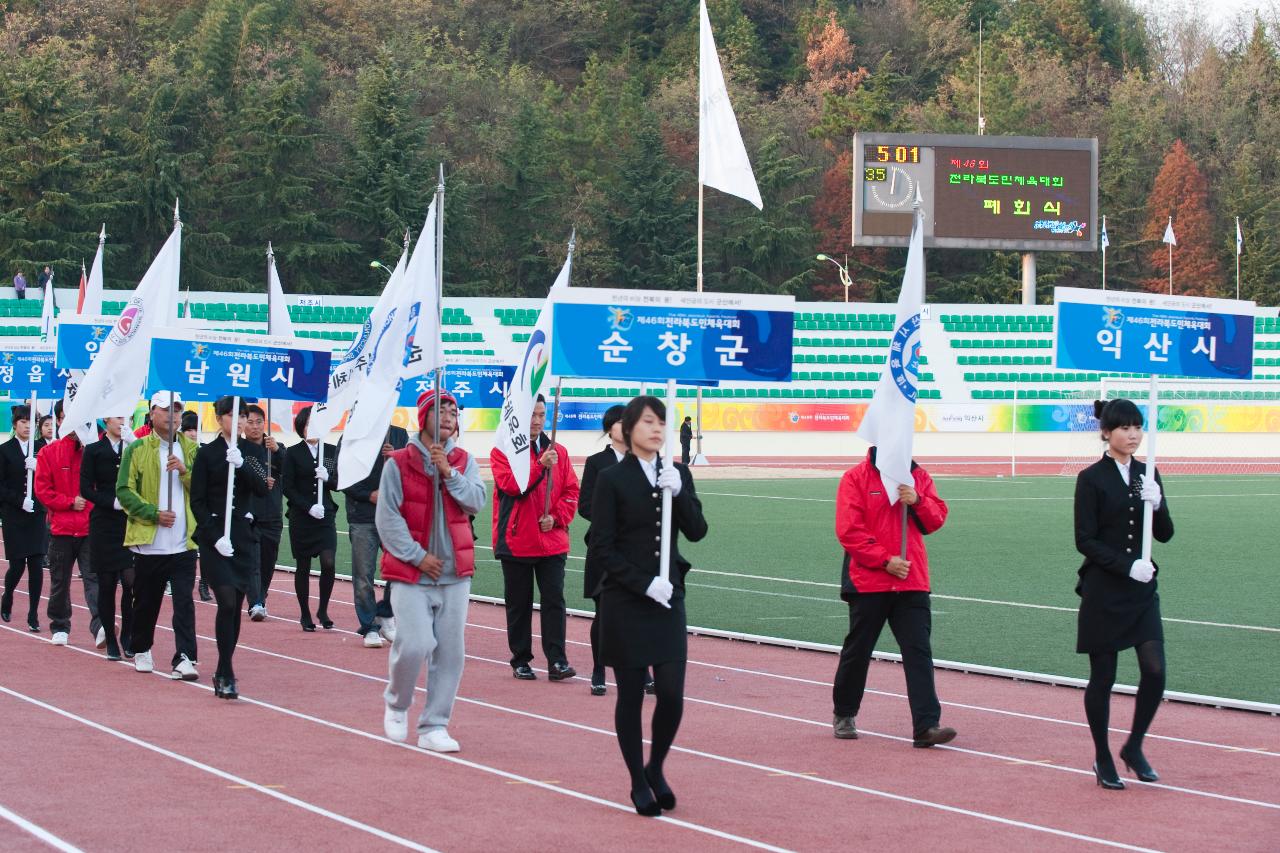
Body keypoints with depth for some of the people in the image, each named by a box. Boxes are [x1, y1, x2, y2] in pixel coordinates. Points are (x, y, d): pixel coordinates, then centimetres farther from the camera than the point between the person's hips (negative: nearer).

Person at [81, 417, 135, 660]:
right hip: (104, 524, 0)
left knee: (131, 582, -10)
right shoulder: (94, 450, 4)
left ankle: (127, 636, 6)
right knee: (107, 583, 2)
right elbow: (86, 489, 0)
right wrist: (113, 502, -13)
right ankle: (111, 640, 12)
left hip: (131, 523, 0)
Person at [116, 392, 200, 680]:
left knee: (184, 601, -9)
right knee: (146, 601, 11)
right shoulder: (137, 450, 2)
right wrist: (154, 514, -12)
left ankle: (184, 658, -11)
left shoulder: (191, 449, 9)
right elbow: (124, 490, -4)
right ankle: (141, 651, 31)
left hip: (184, 542, 1)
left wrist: (185, 471, -14)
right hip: (149, 542, -1)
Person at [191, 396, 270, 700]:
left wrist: (241, 465, -18)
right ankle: (226, 675, -13)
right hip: (214, 536, -4)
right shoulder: (207, 453, -1)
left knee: (236, 606, 6)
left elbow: (262, 489, -3)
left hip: (244, 536, 4)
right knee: (227, 603, -15)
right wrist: (216, 537, -13)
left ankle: (223, 672, 16)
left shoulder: (251, 451, 9)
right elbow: (197, 501, -4)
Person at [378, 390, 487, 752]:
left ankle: (434, 727, 11)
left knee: (450, 652, 2)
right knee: (415, 645, -15)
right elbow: (387, 518, -6)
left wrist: (448, 471, -15)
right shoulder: (398, 463, -3)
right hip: (410, 574, -4)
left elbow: (476, 502, -5)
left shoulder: (464, 461, 8)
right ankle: (397, 703, 14)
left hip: (455, 574, 4)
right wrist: (417, 556, -11)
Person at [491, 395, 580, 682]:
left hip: (552, 539, 2)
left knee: (554, 599, -5)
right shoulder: (502, 451, -2)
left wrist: (557, 517, -8)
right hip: (515, 541, -2)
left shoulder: (557, 452, 9)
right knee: (519, 602, 6)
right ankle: (520, 661, 15)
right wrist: (540, 466, -26)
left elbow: (571, 491, 8)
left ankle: (556, 661, -5)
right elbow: (510, 485, -17)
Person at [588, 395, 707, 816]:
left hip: (668, 597, 3)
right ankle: (639, 783, 15)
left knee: (672, 694, -3)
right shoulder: (612, 478, -5)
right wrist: (645, 584, -15)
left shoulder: (677, 473, 8)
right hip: (625, 602, -3)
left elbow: (696, 530, 0)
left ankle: (655, 768, 21)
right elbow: (602, 549, -8)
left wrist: (678, 492, -14)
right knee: (631, 695, 2)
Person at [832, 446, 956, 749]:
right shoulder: (856, 477, -3)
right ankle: (844, 715, 29)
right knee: (858, 650, 9)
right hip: (867, 582, -3)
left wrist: (917, 501, -14)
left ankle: (926, 726, -11)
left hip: (912, 582, 3)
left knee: (919, 652, -6)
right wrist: (885, 560, -15)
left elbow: (937, 518, 6)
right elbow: (849, 530, -10)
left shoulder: (918, 476, 10)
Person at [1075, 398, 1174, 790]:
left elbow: (1165, 534, 9)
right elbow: (1086, 540, -10)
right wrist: (1127, 565, -19)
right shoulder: (1092, 479, -6)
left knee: (1155, 670, -6)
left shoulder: (1147, 474, 9)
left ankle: (1134, 747, 14)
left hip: (1142, 590, 4)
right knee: (1103, 676, 2)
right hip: (1103, 591, -4)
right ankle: (1102, 759, 15)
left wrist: (1156, 503, -10)